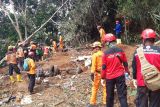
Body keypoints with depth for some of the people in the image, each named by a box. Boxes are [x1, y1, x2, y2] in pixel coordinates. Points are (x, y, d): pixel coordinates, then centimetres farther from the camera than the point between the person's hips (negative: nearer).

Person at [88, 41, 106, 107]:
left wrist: (92, 73, -13)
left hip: (97, 73, -3)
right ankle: (105, 102, 19)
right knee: (105, 87, 14)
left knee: (95, 88, 6)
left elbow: (93, 65, -13)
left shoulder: (95, 55, -7)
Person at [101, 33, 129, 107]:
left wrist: (102, 78, 4)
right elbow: (125, 63, 6)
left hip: (109, 77, -1)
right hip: (120, 76, 1)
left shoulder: (106, 53, -9)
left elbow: (104, 67, -5)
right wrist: (127, 72, 19)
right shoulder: (120, 51, -2)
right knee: (122, 95, 2)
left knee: (110, 95, 14)